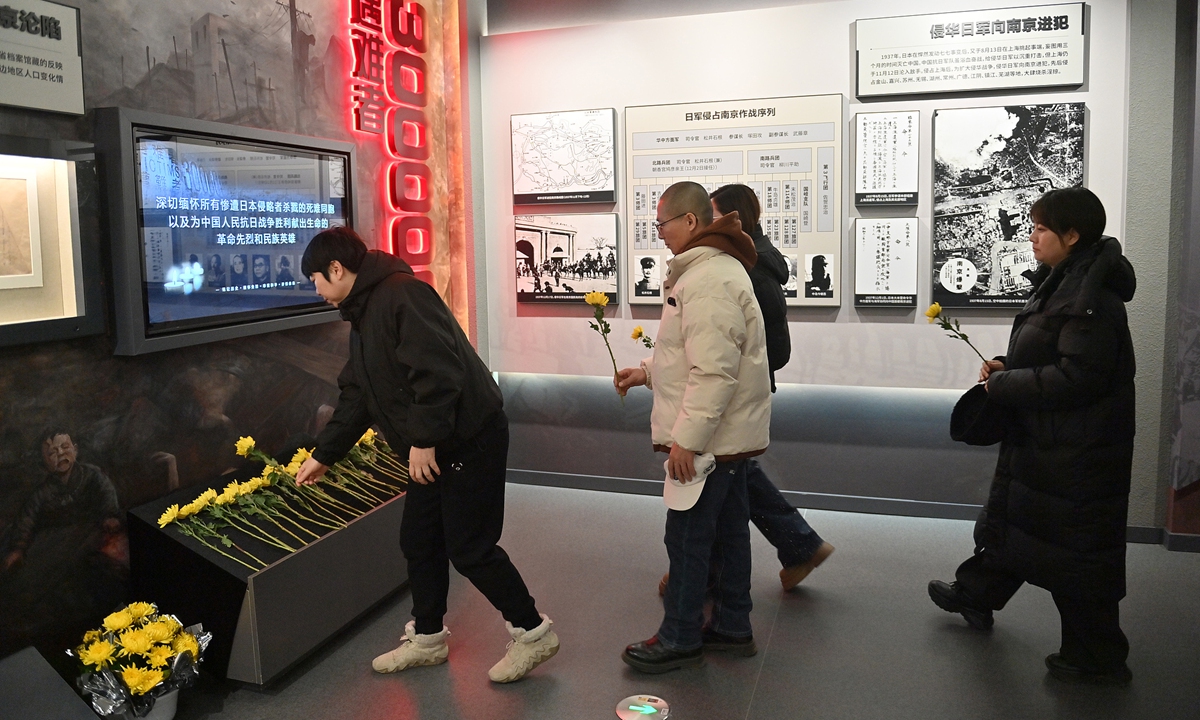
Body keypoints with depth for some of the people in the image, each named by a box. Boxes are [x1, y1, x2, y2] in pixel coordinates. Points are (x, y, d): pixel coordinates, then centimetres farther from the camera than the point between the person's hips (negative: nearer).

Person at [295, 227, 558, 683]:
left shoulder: (401, 294, -17)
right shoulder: (363, 316, 16)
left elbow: (437, 370, -28)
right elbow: (357, 396, 23)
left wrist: (424, 438, -24)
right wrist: (324, 454, 26)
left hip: (470, 439, -10)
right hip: (433, 447, 10)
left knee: (470, 548, -3)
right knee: (418, 542, 16)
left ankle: (533, 632, 14)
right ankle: (426, 638, 32)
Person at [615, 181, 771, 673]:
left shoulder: (709, 280, -22)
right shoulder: (717, 267, 15)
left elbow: (713, 370, -28)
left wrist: (687, 439, -26)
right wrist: (647, 372, 16)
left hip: (710, 435, -11)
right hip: (730, 431, 11)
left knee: (687, 537, 2)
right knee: (729, 530, 18)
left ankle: (679, 639, 17)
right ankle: (732, 627, 32)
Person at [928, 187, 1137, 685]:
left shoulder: (1090, 295, -23)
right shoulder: (1063, 282, 8)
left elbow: (1077, 377, -28)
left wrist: (1004, 385, -19)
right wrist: (1006, 368, 2)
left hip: (1074, 455, -10)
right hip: (1040, 440, 10)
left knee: (1073, 551, 4)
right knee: (1010, 520, 25)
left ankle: (1099, 659, 21)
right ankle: (976, 594, 45)